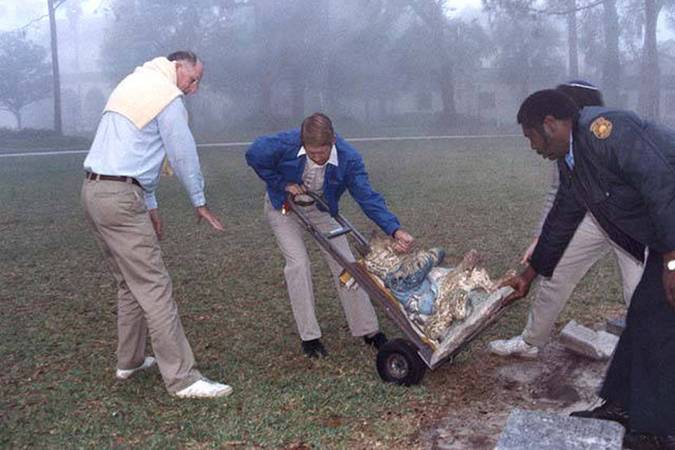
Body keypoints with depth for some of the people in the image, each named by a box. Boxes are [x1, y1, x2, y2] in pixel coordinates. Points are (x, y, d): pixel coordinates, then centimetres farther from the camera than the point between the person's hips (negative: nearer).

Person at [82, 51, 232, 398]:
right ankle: (182, 379, -7)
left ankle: (129, 361, 28)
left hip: (93, 191, 10)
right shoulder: (168, 95, -7)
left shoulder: (133, 83, 23)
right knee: (154, 287, -10)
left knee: (130, 282, 18)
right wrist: (200, 203, 10)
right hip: (120, 198, -10)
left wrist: (149, 206, 23)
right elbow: (184, 154, -4)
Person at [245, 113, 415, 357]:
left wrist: (395, 229, -46)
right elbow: (253, 156, -15)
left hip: (321, 209, 2)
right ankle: (309, 336, -3)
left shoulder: (349, 158, -31)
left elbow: (368, 197, -32)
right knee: (298, 263, -15)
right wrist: (283, 184, -20)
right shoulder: (285, 144, -33)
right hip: (284, 207, -1)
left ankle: (368, 330, 10)